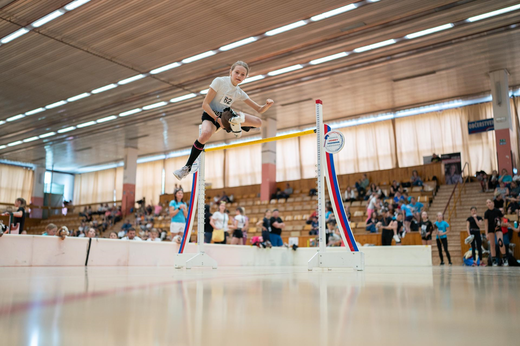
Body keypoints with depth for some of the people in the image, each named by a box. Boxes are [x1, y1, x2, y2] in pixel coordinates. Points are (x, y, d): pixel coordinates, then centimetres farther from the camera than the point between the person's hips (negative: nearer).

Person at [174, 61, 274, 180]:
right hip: (210, 114, -4)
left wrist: (268, 105, -18)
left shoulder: (240, 93, 1)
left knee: (258, 122, -10)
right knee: (205, 134, -40)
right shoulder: (219, 81, -13)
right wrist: (217, 119, -23)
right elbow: (205, 104, -16)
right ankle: (187, 167, -28)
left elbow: (259, 110, 4)